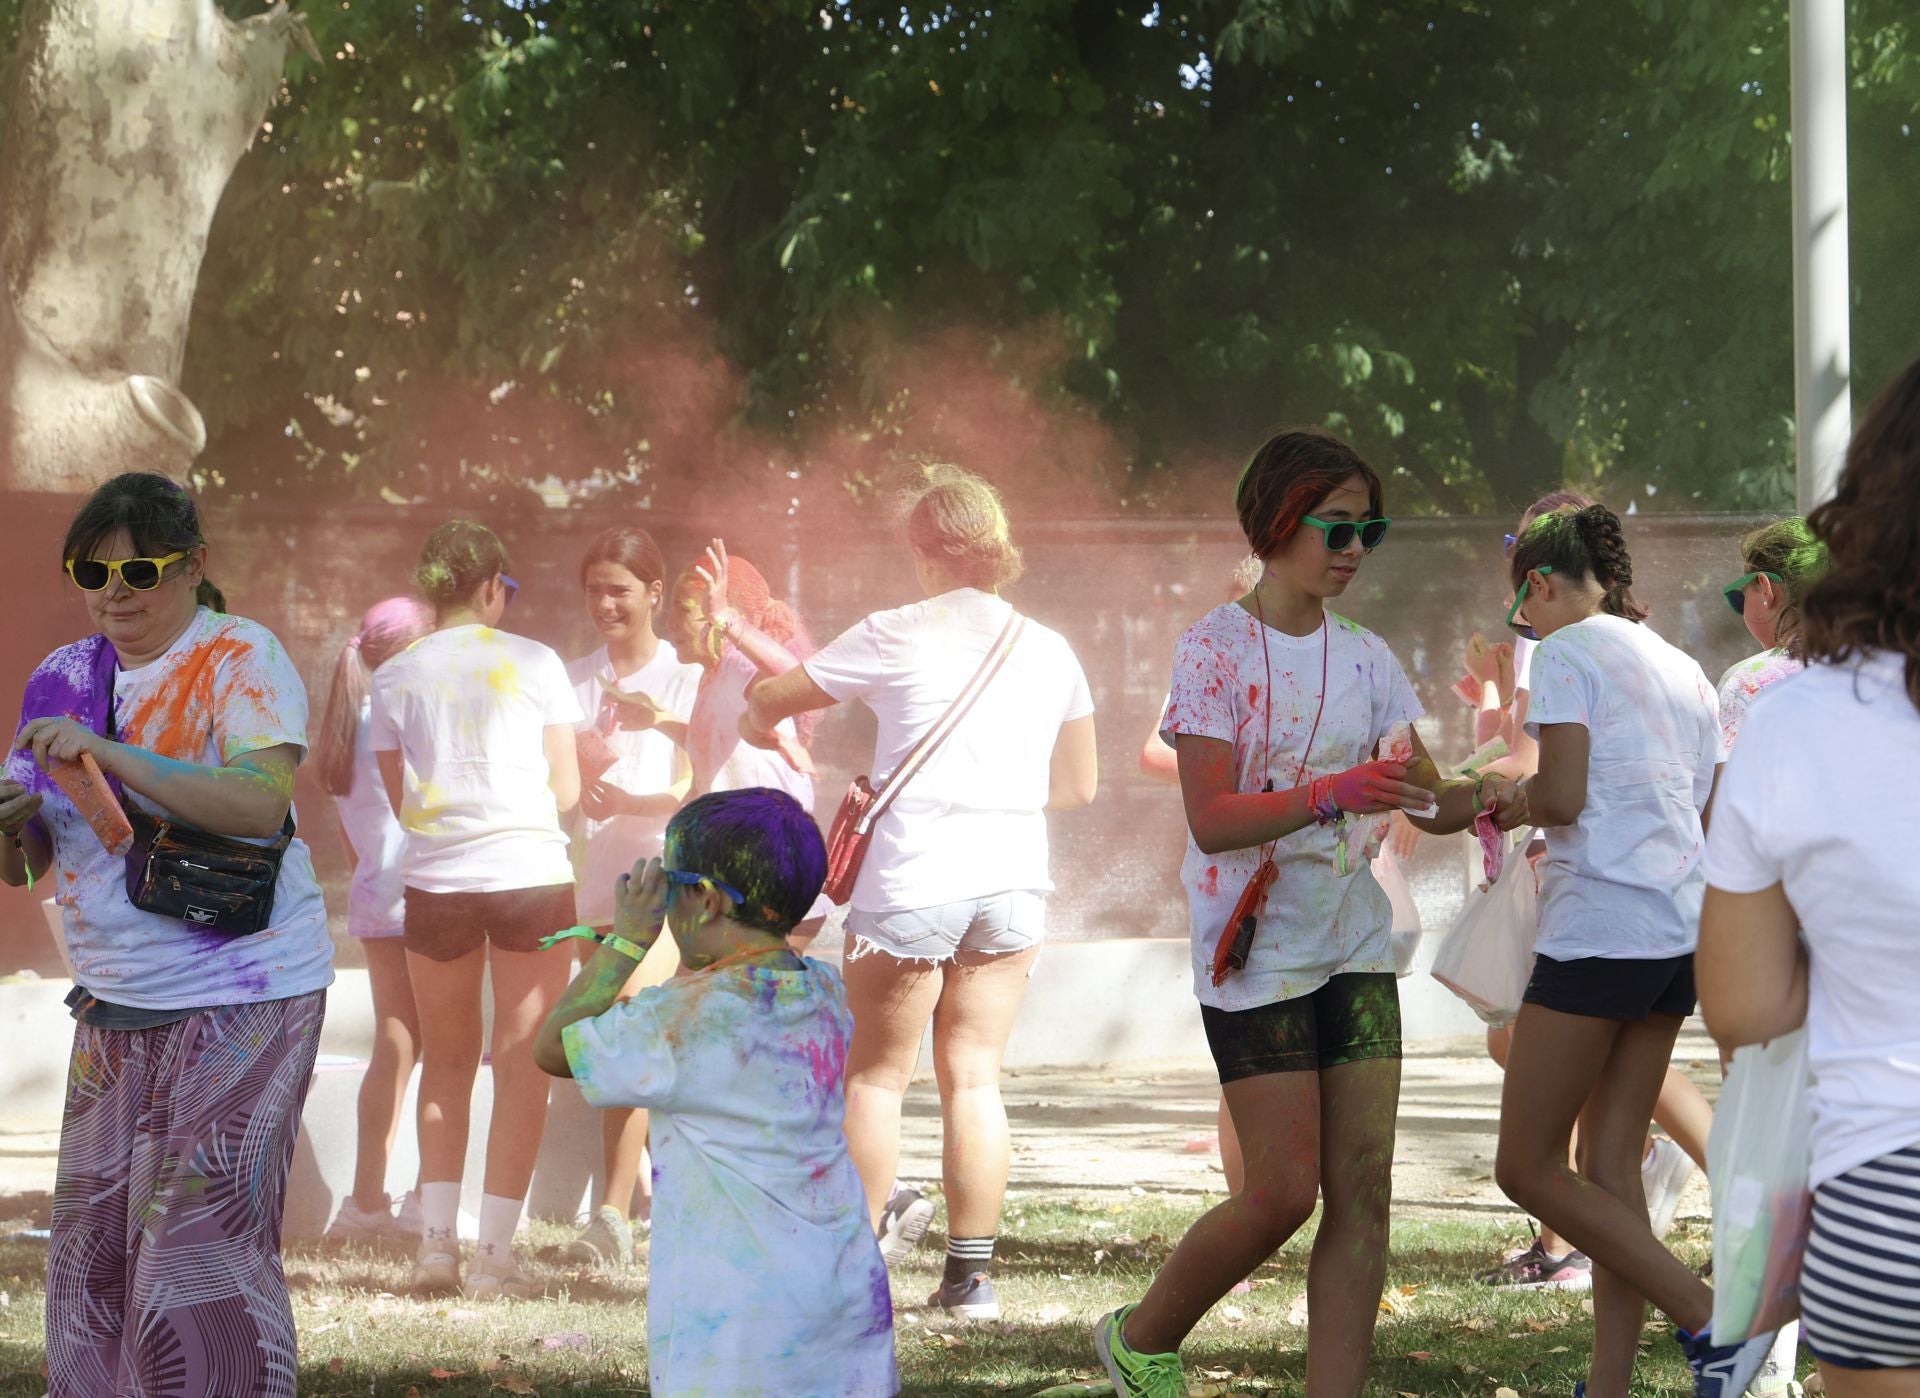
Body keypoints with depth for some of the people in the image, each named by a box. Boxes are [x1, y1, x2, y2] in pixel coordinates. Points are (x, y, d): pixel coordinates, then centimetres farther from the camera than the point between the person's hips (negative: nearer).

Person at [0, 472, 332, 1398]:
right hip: (115, 1007, 6)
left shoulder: (241, 661, -7)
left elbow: (262, 804, -25)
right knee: (90, 1259, 8)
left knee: (203, 1255, -10)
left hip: (240, 1000, -6)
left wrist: (109, 755, -29)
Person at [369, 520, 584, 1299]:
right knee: (521, 1062, 5)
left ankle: (437, 1241, 7)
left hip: (436, 878, 2)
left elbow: (401, 802, 7)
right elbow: (566, 791, 3)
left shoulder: (395, 676, 5)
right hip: (531, 874, -2)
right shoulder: (533, 663, 1)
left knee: (446, 1060, 16)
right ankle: (494, 1251, 0)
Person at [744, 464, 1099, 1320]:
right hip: (1012, 881, 4)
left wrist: (759, 722, 27)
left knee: (876, 1073, 9)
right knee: (974, 1076, 8)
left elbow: (767, 701, 4)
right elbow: (1077, 786, 15)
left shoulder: (896, 636, -5)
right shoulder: (1048, 650, 7)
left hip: (913, 883, -4)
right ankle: (972, 1274, 7)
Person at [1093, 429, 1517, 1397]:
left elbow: (1425, 799, 5)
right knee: (1284, 1191, -6)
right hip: (1254, 948, -6)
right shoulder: (1216, 647, -9)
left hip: (1353, 943, 6)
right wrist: (1334, 793, -33)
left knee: (1363, 1188, -2)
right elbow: (1211, 820, -18)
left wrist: (1473, 799, -19)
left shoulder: (1364, 657, 9)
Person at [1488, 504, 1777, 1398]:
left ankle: (1713, 1322, -11)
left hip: (1596, 926, -8)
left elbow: (1562, 796, -16)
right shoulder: (1680, 668, 18)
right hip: (1678, 930, 9)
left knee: (1528, 1168, -2)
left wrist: (1511, 805, 5)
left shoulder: (1567, 652, -6)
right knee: (1610, 1169, 10)